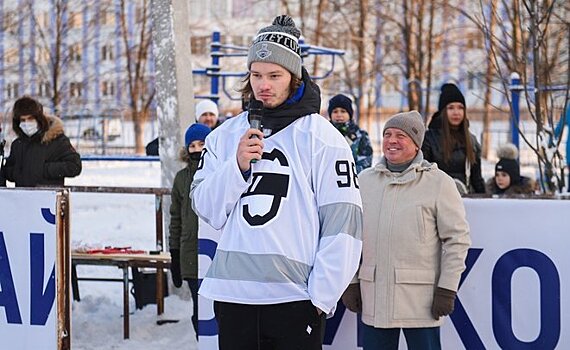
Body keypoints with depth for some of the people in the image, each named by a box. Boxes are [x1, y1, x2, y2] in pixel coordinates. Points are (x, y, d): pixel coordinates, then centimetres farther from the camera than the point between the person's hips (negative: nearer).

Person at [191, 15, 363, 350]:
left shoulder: (321, 137, -2)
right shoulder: (226, 135, 11)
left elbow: (343, 223, -6)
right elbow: (206, 209, 7)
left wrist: (321, 296, -9)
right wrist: (237, 166, -8)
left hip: (294, 299, -4)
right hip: (232, 295, 4)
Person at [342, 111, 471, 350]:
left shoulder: (438, 182, -1)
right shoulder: (364, 180, 12)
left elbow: (457, 238, -2)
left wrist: (447, 289, -7)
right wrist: (350, 282, 9)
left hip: (420, 298, -4)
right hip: (373, 297, 4)